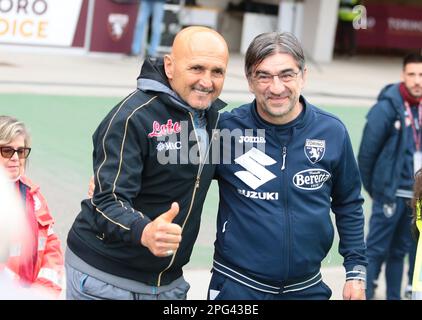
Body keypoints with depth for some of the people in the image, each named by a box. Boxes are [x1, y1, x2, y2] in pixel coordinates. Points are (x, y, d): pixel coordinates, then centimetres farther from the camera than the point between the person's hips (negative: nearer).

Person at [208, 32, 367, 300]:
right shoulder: (226, 129, -10)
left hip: (308, 287, 2)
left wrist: (356, 270, 6)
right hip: (237, 286, -2)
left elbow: (349, 205, 7)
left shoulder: (332, 132, -4)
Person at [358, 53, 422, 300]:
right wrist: (372, 187, 0)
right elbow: (367, 150, -8)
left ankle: (394, 296, 25)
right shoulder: (388, 107, -12)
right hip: (391, 194, -6)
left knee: (400, 251, 15)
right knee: (376, 250, -2)